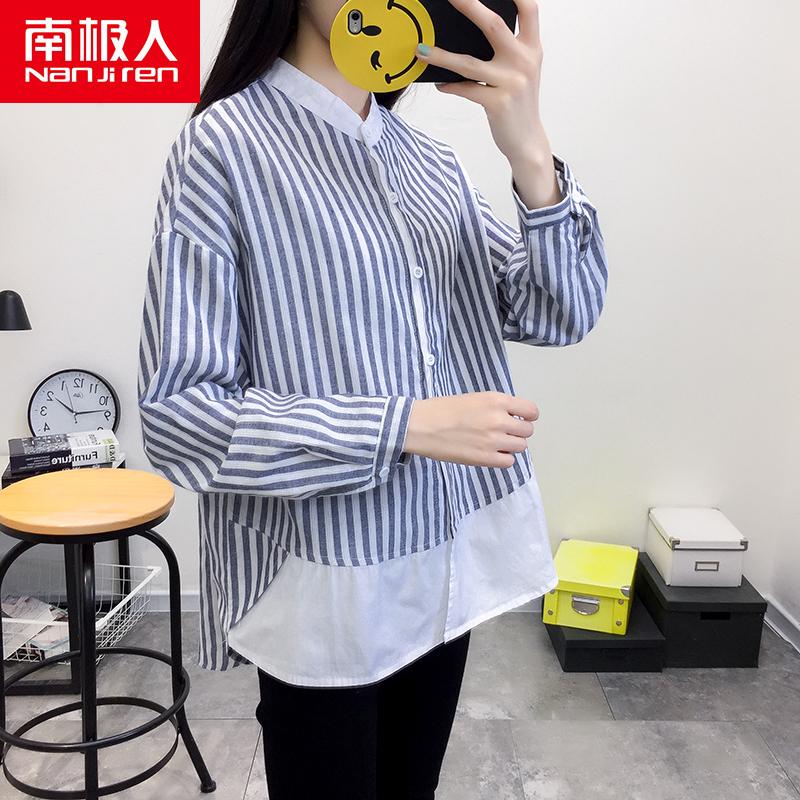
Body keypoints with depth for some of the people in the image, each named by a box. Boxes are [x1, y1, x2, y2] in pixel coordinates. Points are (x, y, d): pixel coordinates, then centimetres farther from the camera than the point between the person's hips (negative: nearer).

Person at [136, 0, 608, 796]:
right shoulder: (225, 147, -13)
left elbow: (561, 315, -1)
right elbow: (176, 410, -16)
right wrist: (406, 426, -22)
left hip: (446, 570, 6)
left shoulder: (431, 161, 4)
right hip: (326, 592, -5)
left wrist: (531, 155, -17)